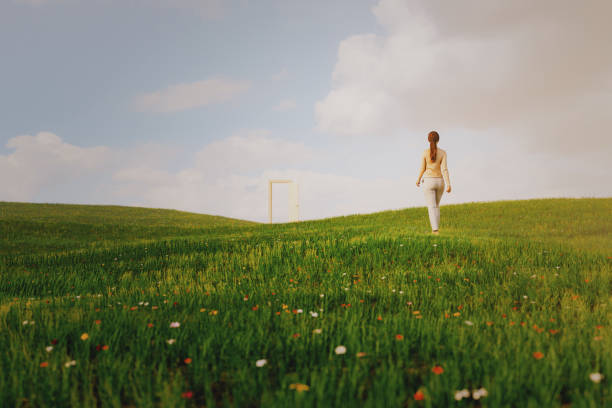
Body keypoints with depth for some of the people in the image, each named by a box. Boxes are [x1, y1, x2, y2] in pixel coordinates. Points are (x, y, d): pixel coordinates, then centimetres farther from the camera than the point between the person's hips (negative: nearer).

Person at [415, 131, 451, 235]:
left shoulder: (425, 153, -7)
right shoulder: (443, 152, -5)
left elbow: (422, 169, -2)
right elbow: (444, 169, -13)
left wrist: (418, 179, 17)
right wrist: (449, 184, -14)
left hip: (429, 182, -2)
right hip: (439, 182, 2)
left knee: (432, 207, -1)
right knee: (436, 205, 23)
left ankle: (435, 229, -15)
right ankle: (436, 226, 28)